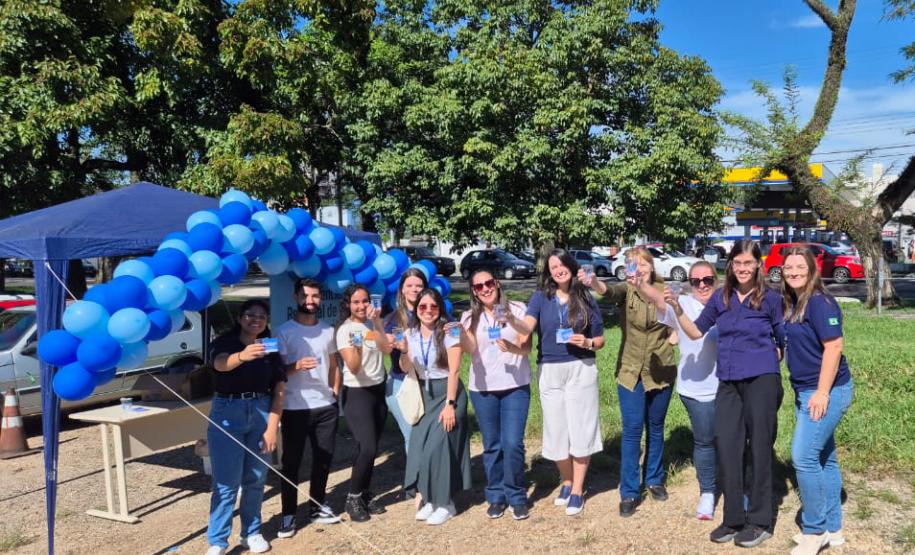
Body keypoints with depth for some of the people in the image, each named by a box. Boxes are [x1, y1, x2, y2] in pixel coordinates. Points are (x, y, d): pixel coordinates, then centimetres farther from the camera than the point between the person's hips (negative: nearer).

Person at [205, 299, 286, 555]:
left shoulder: (270, 350, 6)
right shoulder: (224, 342, -3)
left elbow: (278, 390, 2)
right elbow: (220, 363, -27)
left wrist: (272, 427, -7)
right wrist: (242, 356, -49)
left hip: (261, 413, 3)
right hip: (228, 413, -3)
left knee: (256, 479, 10)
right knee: (227, 483, -3)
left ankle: (251, 533, 25)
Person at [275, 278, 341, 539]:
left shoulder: (328, 330, 9)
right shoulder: (284, 331, -4)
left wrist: (335, 393, 7)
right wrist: (296, 367, -25)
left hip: (326, 406, 4)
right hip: (295, 408, -4)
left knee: (324, 459, 11)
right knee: (292, 462, 3)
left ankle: (317, 507, 26)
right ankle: (288, 514, 12)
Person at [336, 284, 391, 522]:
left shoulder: (373, 323, 6)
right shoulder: (345, 330, -11)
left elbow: (385, 347, -11)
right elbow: (354, 368, -21)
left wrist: (377, 322, -17)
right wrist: (356, 349, -40)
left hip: (378, 391, 6)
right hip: (357, 394, -6)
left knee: (370, 449, 9)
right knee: (367, 449, -13)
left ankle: (365, 496, 23)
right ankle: (353, 499, 5)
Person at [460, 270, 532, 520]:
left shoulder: (517, 309, 0)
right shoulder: (470, 317, 6)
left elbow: (526, 347, -6)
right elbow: (470, 349, -8)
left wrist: (511, 347, -27)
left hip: (516, 386, -2)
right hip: (482, 388, 2)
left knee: (513, 443, -7)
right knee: (491, 445, 9)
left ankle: (517, 497, 10)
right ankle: (496, 496, 22)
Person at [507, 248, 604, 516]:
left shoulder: (586, 299, 2)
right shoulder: (541, 297, 1)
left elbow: (600, 339, 8)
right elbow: (527, 327, -17)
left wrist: (587, 342, -14)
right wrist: (511, 319, -38)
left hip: (581, 369, -1)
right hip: (549, 371, 1)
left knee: (580, 428, 1)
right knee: (556, 429, 8)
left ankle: (577, 489, 15)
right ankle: (566, 482, 30)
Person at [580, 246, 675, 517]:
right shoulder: (626, 291, -9)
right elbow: (609, 291, -31)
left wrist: (671, 337, -15)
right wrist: (592, 282, -53)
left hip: (661, 370, 2)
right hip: (631, 371, -2)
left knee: (655, 428, 15)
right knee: (632, 430, -3)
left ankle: (654, 480, 34)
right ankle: (629, 492, 7)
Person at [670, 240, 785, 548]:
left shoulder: (770, 298, -3)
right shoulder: (720, 298, 7)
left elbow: (784, 341, 7)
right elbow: (695, 331, 8)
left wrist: (765, 360, -2)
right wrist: (677, 309, -5)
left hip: (761, 380, -4)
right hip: (728, 382, 4)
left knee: (759, 447, 3)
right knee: (726, 445, 4)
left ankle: (760, 521, 17)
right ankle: (734, 518, 17)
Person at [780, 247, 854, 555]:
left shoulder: (820, 302, -16)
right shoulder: (792, 303, 10)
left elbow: (833, 347, -20)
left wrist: (822, 393, -22)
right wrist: (808, 392, 16)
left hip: (827, 390, -9)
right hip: (805, 391, 9)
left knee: (804, 457, -9)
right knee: (824, 458, 15)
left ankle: (814, 529, 6)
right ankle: (832, 528, 25)